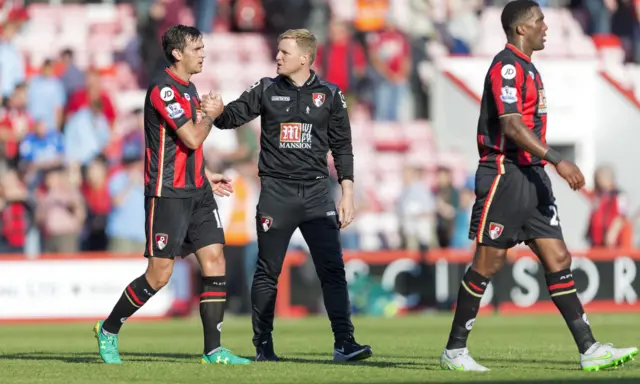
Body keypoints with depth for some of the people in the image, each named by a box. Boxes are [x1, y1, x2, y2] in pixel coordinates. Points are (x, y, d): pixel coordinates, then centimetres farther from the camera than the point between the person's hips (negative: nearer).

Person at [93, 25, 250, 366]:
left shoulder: (189, 89, 15)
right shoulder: (163, 89, -15)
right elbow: (192, 139, -20)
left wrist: (206, 178, 19)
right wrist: (210, 115, -2)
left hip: (196, 191, 8)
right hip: (167, 194, -8)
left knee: (215, 261, -2)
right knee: (159, 274, -5)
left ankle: (212, 351, 0)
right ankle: (108, 330, 15)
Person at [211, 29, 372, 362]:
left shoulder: (329, 95, 5)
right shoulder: (266, 90, 5)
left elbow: (342, 147, 8)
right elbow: (231, 117, 5)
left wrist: (347, 193, 2)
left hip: (316, 191, 0)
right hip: (276, 193, 0)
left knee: (332, 269, -7)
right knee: (267, 272, 4)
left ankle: (344, 343, -7)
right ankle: (263, 345, 13)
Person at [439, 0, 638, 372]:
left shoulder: (526, 67, 18)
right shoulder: (507, 66, -13)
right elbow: (511, 126, -23)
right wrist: (558, 160, -28)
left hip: (532, 176, 9)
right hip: (505, 174, -9)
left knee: (559, 260, 3)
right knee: (488, 264, -4)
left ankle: (590, 349, 0)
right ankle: (454, 351, 5)